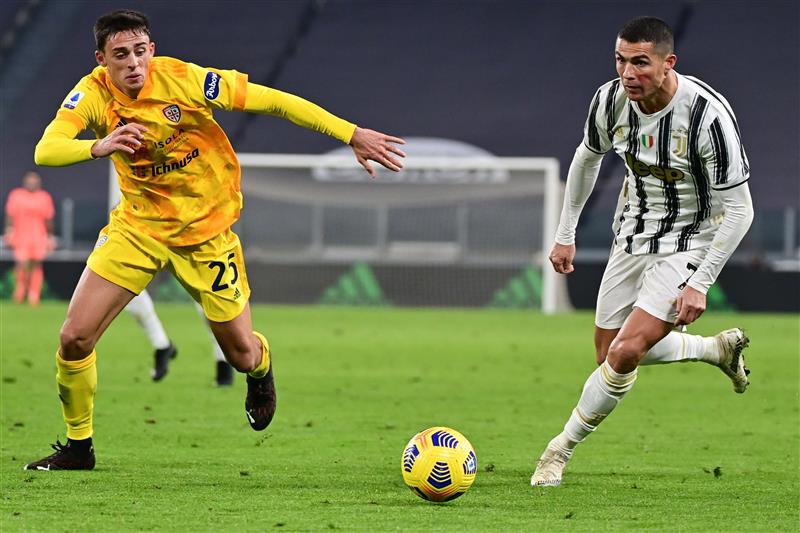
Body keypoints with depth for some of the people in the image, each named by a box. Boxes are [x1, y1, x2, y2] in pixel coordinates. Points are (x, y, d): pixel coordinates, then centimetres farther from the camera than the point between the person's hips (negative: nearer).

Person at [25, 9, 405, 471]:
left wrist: (352, 135, -21)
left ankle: (262, 367, 46)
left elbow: (275, 101, -18)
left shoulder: (183, 80, -22)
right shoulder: (93, 94, -14)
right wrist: (98, 147, -48)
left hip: (206, 231, -2)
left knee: (241, 354, 6)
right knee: (74, 339, -10)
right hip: (138, 226, 2)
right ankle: (78, 447, 12)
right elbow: (45, 151, -28)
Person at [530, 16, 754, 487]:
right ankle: (719, 348, 37)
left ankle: (562, 449, 2)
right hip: (632, 236, 6)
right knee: (610, 352, 13)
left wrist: (698, 284, -22)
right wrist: (566, 235, 14)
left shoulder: (709, 114, -29)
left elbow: (738, 210, -21)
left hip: (690, 242, -6)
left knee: (625, 352, -18)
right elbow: (587, 158, 11)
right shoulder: (611, 100, -13)